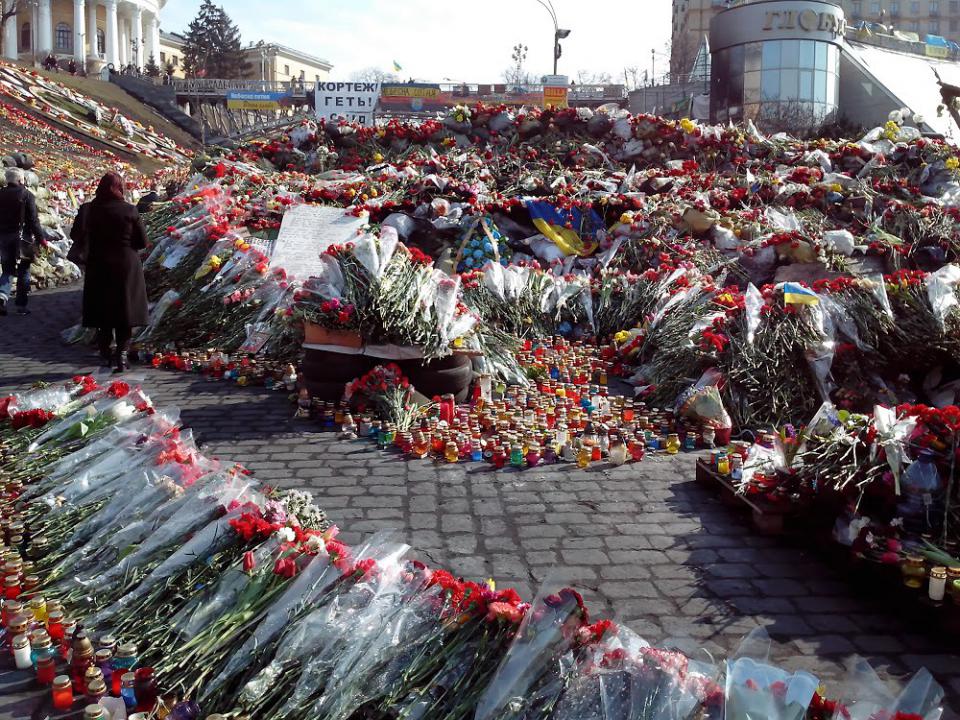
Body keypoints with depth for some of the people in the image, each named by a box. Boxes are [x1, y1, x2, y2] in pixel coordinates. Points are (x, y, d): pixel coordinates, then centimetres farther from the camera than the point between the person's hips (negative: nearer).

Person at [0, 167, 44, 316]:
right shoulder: (26, 195, -9)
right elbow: (33, 220, -12)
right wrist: (40, 238, -6)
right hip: (22, 238, -4)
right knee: (23, 272, 6)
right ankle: (21, 306, 8)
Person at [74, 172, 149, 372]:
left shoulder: (89, 210, -6)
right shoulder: (129, 210, -8)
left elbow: (77, 235, -13)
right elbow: (142, 242, -4)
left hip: (99, 267, 1)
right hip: (127, 266, -1)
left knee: (103, 311, 12)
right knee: (124, 310, 8)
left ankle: (106, 354, 13)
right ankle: (121, 352, 0)